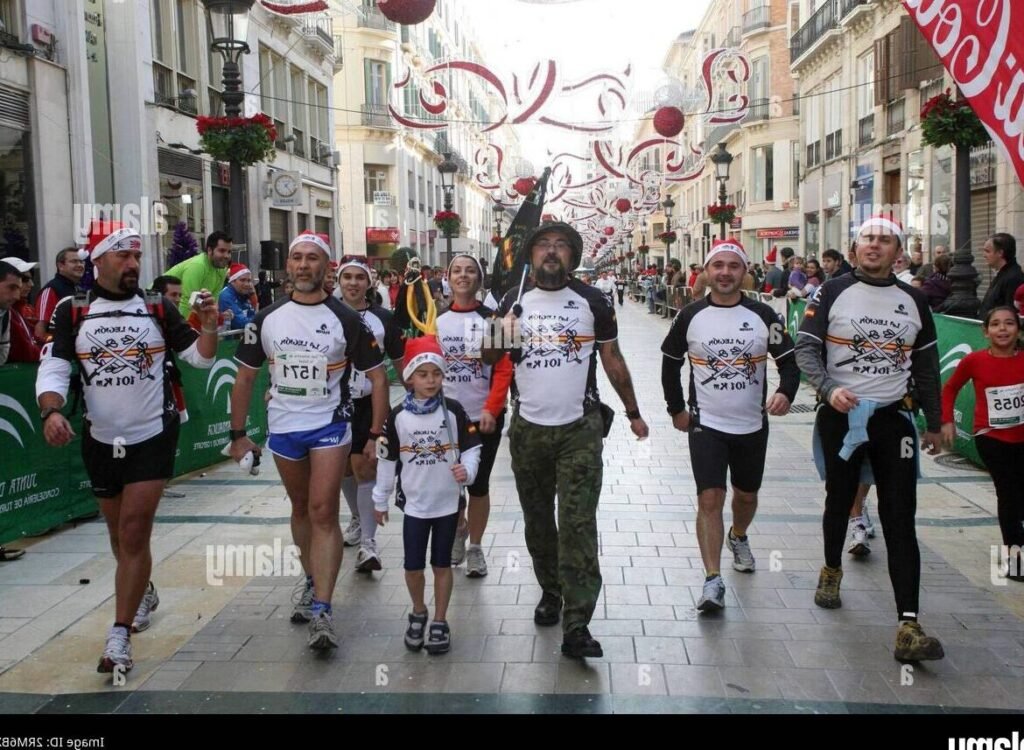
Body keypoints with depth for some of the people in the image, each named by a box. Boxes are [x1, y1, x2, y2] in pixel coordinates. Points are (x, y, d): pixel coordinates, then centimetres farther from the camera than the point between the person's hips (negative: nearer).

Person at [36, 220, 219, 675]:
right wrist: (52, 411, -23)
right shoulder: (73, 311, -2)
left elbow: (201, 358, 2)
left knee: (134, 533, -8)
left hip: (153, 436, -2)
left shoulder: (158, 309, -3)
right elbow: (53, 369, -5)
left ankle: (119, 637, -2)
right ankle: (144, 593, 45)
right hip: (101, 440, 3)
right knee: (119, 531, 18)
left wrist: (209, 325, -17)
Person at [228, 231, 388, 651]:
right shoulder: (267, 318, 2)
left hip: (329, 425, -4)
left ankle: (321, 611, -13)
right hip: (283, 427, 4)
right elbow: (245, 376, 9)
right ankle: (312, 580, 35)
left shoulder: (345, 319, -7)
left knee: (323, 512, -11)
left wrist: (376, 435, -8)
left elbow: (377, 377, -3)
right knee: (301, 509, 16)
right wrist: (238, 434, 5)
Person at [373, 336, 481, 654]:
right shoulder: (398, 415, -6)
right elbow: (387, 459, 2)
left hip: (447, 502, -1)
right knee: (413, 565, 6)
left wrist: (467, 470, -23)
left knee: (442, 563, 10)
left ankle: (440, 621, 23)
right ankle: (418, 613, 31)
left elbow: (471, 448, -2)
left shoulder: (453, 410, -8)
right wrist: (380, 499, 7)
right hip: (414, 503, 1)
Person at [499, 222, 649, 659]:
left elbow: (613, 360, 9)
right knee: (537, 520, 15)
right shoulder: (514, 303, 5)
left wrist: (633, 413, 12)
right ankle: (550, 591, 37)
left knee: (578, 524, -9)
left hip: (580, 429, -2)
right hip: (528, 429, 3)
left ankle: (576, 625, -9)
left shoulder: (591, 301, 1)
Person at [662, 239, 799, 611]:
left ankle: (738, 538, 51)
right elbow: (671, 364, 8)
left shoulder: (763, 315, -3)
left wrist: (785, 392, -19)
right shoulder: (690, 316, -4)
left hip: (752, 426, 2)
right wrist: (677, 409, 5)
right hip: (706, 424, -2)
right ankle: (713, 580, -6)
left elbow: (789, 360, 1)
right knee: (710, 499, -11)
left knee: (746, 495, 19)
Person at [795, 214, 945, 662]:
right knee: (839, 501, 15)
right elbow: (805, 348, -4)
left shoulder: (913, 301, 9)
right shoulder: (832, 293, 0)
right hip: (840, 416, -1)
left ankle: (908, 626, -9)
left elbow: (926, 367, 14)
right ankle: (832, 569, 45)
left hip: (893, 418, 1)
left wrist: (934, 424, 15)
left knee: (900, 518, -6)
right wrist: (828, 389, -21)